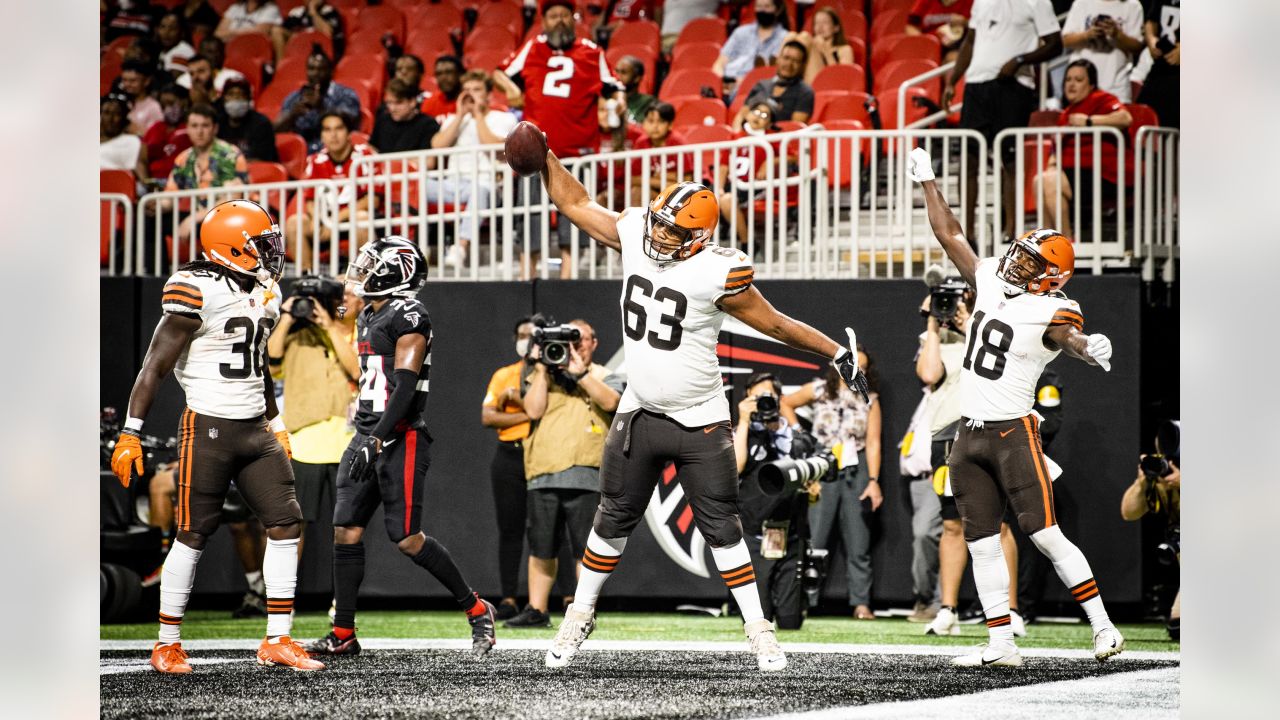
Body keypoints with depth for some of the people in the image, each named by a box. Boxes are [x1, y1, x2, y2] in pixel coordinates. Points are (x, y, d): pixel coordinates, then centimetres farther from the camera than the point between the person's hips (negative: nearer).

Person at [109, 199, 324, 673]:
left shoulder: (265, 292, 10)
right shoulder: (197, 293, -15)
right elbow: (156, 367, -14)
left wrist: (275, 424, 28)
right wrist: (130, 434, -16)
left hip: (254, 429, 8)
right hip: (208, 427, -8)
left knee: (285, 525, 1)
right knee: (193, 535, -2)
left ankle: (277, 641, 6)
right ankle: (167, 644, 10)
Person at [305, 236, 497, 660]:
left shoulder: (408, 317, -12)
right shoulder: (368, 317, 18)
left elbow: (405, 386, -19)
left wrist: (376, 441, -24)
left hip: (400, 439, -9)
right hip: (368, 435, 9)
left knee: (407, 538, -10)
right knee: (346, 531, 2)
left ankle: (477, 611, 5)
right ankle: (343, 635, 5)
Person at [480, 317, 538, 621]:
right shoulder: (503, 375, 15)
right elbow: (487, 416, 3)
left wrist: (515, 397, -8)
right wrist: (528, 414, -6)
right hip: (510, 457, 3)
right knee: (510, 529, 1)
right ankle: (508, 599, 2)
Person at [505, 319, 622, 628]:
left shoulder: (603, 376, 13)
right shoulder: (543, 375, 18)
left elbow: (611, 401, -10)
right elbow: (534, 410, 1)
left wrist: (580, 373, -14)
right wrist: (542, 369, -1)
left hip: (584, 474, -3)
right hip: (544, 474, 3)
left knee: (586, 550, -5)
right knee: (541, 548, 7)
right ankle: (536, 611, 14)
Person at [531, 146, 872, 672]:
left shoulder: (718, 273, -20)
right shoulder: (634, 235, -6)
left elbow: (774, 323, -12)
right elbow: (575, 204, 7)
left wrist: (837, 353, -12)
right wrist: (543, 157, -1)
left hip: (700, 425, -4)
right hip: (639, 413, 4)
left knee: (721, 529, -1)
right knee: (613, 520, 13)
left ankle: (759, 630, 6)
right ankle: (580, 616, 25)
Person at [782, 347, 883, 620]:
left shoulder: (869, 400, 7)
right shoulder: (819, 390, 4)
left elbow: (873, 442, 2)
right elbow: (785, 404, 16)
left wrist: (873, 480, -7)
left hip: (855, 470, 1)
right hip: (822, 470, -1)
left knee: (858, 543, 1)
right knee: (815, 538, -6)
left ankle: (861, 603, 2)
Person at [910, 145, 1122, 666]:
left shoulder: (1051, 312, -12)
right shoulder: (991, 283, 8)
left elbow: (1068, 336, -35)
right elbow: (949, 234, 18)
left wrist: (1090, 348, -58)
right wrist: (927, 183, 20)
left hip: (1014, 432, -7)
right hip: (970, 435, 7)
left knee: (1045, 535, -12)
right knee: (981, 543, 6)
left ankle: (1103, 627, -6)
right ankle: (1001, 644, 9)